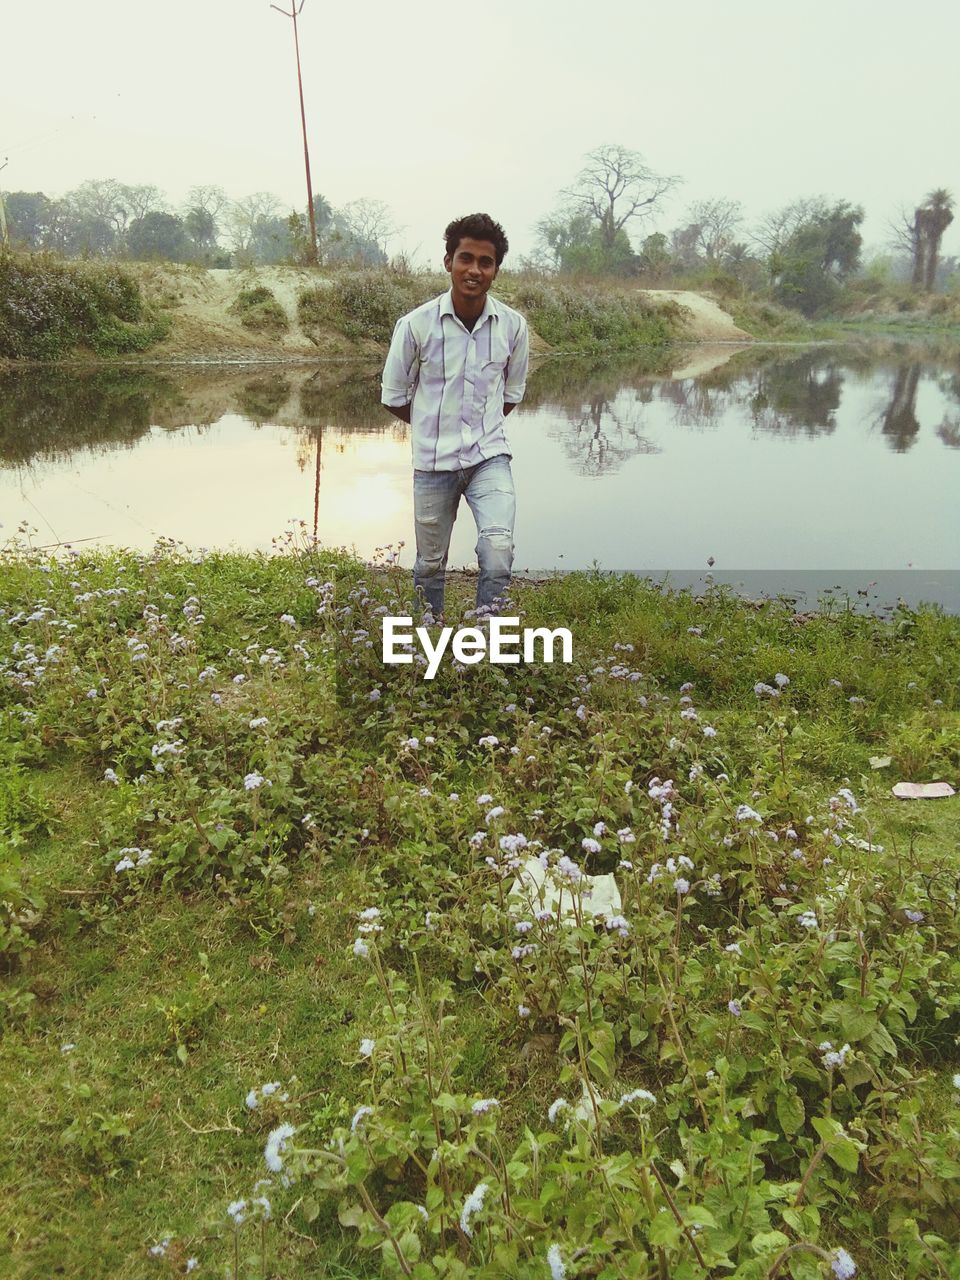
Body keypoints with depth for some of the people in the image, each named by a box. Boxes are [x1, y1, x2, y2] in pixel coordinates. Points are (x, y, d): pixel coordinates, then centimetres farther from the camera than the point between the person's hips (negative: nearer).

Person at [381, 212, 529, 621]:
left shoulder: (513, 325, -4)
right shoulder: (416, 324, -10)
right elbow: (394, 396, 2)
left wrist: (482, 425, 12)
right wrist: (434, 426, 11)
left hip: (490, 457, 1)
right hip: (433, 461, 0)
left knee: (498, 551, -20)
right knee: (431, 564, 11)